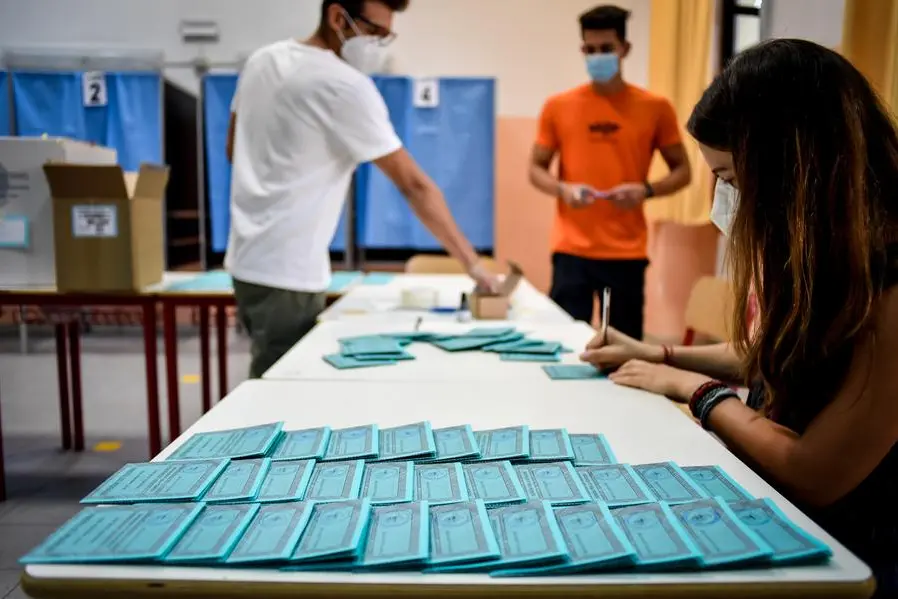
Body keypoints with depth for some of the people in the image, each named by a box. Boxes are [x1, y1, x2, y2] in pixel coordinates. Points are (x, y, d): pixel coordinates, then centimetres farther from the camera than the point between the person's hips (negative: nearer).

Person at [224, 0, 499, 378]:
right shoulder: (344, 86, -17)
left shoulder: (262, 60, 8)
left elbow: (234, 151, 19)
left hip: (250, 258, 9)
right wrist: (472, 263, -15)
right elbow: (415, 185, -18)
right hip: (285, 273, -9)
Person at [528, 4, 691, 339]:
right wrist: (563, 189, -11)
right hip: (571, 251, 0)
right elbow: (536, 168, 10)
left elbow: (682, 171, 9)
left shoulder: (655, 108, 3)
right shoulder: (559, 106, 4)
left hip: (627, 253, 0)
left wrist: (646, 190, -11)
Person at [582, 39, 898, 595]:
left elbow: (814, 477, -26)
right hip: (779, 515, 7)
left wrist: (695, 388, -13)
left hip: (847, 553, -7)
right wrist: (661, 355, 6)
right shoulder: (827, 251, 0)